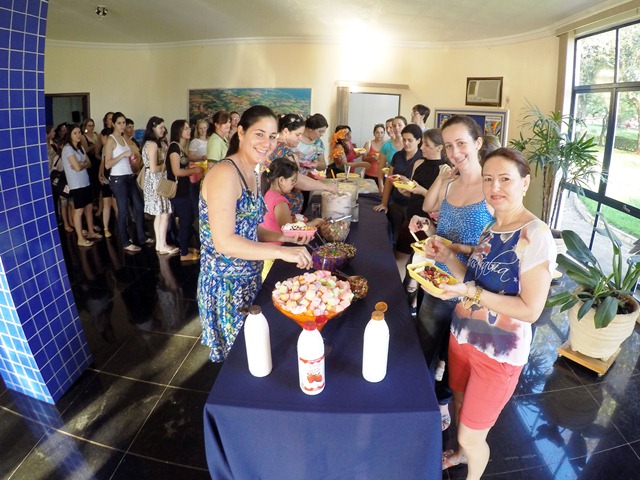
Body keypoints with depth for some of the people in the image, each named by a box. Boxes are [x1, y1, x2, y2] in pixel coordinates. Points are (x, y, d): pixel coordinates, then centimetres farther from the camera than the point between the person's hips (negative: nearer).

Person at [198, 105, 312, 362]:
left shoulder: (252, 174, 7)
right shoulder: (225, 173, -21)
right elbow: (223, 242, -27)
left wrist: (285, 236, 2)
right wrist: (281, 251, -28)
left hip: (249, 278, 8)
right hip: (226, 284, -8)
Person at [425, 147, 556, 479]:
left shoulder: (535, 235, -21)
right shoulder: (491, 228, 3)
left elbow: (531, 310, -23)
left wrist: (470, 292, -32)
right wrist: (448, 258, -6)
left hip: (498, 353, -7)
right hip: (463, 336, 7)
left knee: (471, 436, 10)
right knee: (461, 405, 27)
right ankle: (461, 453, 56)